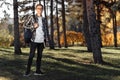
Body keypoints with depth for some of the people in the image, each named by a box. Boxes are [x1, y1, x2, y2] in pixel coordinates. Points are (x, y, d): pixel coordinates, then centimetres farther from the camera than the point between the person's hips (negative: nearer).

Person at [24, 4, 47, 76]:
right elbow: (26, 25, 3)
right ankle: (28, 71, -1)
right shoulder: (32, 17, 0)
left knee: (39, 56, 6)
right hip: (34, 40, -4)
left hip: (41, 40, 4)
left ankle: (38, 70, 11)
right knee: (31, 55, -6)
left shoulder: (43, 19, 13)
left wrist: (45, 40, 11)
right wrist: (33, 26, -13)